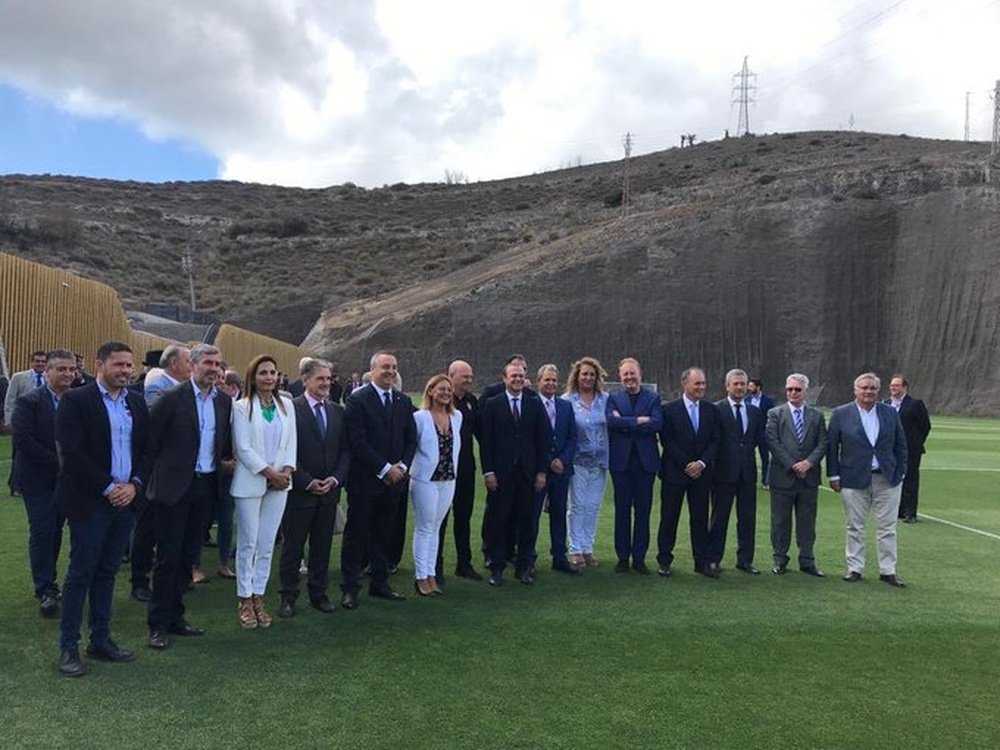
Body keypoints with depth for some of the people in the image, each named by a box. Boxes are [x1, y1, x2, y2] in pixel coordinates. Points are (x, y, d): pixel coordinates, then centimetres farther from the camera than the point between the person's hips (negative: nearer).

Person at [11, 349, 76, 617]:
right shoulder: (30, 401, -9)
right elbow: (23, 440, -16)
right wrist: (58, 462, -18)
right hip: (38, 479, -4)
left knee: (55, 532, 11)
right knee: (42, 532, -3)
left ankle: (47, 584, 23)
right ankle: (45, 591, 5)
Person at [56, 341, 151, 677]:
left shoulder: (137, 404, 10)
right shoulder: (76, 400, -8)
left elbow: (146, 450, 11)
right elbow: (72, 453, -15)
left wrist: (134, 485, -4)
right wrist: (108, 488, -14)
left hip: (125, 499, 6)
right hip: (89, 501, -5)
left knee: (107, 572, 13)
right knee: (81, 573, 1)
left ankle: (101, 639, 22)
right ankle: (68, 647, 12)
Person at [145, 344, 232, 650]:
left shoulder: (224, 401, 7)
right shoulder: (172, 398, -10)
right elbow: (149, 438, -6)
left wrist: (226, 460, 6)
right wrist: (163, 469, -1)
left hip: (206, 487, 5)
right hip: (174, 487, -5)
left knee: (188, 556, 13)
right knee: (168, 556, 1)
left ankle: (175, 616, 25)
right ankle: (158, 624, 12)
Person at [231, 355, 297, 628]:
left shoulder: (286, 405, 7)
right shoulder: (242, 407, -5)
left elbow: (291, 441, 8)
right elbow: (243, 448, -9)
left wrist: (287, 470, -7)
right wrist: (269, 472, -11)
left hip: (279, 483, 4)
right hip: (250, 482, -4)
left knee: (267, 544, 8)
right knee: (247, 543, 3)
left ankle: (258, 595, 17)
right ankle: (244, 599, 14)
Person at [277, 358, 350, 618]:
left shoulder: (337, 411, 9)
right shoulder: (291, 409, -8)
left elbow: (345, 449, 11)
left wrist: (336, 478, -3)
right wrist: (307, 482, -13)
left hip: (330, 489, 5)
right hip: (300, 490, -5)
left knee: (323, 545, 11)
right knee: (293, 545, 5)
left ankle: (318, 593, 23)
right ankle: (288, 597, 15)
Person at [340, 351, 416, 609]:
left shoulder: (404, 401, 11)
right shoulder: (358, 399, -7)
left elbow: (411, 439, 12)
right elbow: (357, 441, -14)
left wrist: (402, 466, -4)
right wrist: (384, 469, -14)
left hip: (394, 479, 5)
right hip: (364, 480, -5)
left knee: (384, 534, 12)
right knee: (356, 534, 3)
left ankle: (379, 583, 23)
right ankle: (349, 588, 12)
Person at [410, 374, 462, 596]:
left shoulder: (457, 416, 6)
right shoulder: (420, 417, -10)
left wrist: (453, 468, 12)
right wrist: (408, 468, -6)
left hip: (448, 480, 5)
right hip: (425, 480, -5)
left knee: (435, 528, 13)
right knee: (424, 529, 3)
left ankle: (431, 575, 20)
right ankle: (421, 577, 12)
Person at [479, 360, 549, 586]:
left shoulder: (535, 405, 7)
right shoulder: (492, 405, 2)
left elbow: (543, 440, 7)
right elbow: (486, 441, -1)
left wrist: (541, 472, 2)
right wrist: (488, 472, -7)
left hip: (527, 473, 2)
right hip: (500, 474, -2)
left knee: (526, 521, 7)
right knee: (497, 521, 3)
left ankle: (524, 567, 19)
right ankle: (496, 568, 14)